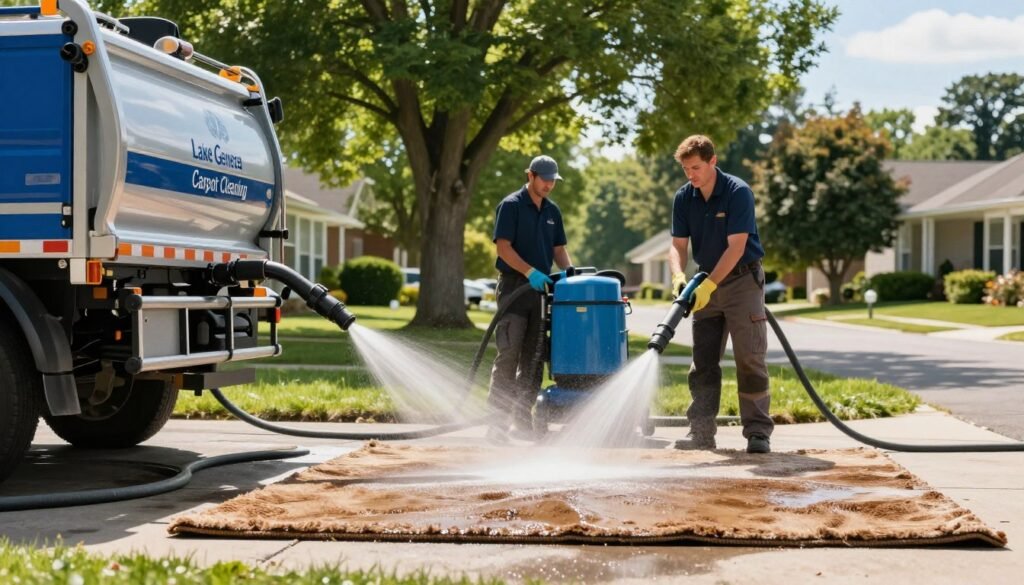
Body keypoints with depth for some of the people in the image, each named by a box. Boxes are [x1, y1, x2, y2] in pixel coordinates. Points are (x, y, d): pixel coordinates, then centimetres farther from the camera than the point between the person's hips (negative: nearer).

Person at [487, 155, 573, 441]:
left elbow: (558, 249, 17)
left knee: (534, 358, 5)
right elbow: (503, 246, -13)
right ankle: (499, 419, -8)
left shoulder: (552, 211, 14)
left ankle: (523, 421, 10)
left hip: (540, 289, 7)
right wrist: (530, 271, -23)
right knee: (508, 354, -11)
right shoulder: (511, 205, -6)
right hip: (514, 286, -7)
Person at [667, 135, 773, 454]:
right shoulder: (683, 198, 0)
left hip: (742, 280, -5)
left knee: (750, 358, -8)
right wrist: (679, 276, -20)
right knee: (703, 362, 3)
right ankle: (701, 432, 7)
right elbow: (678, 245, 0)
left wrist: (709, 285, -26)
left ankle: (758, 432, -5)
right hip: (706, 283, 6)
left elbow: (736, 247, -21)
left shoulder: (738, 192, -17)